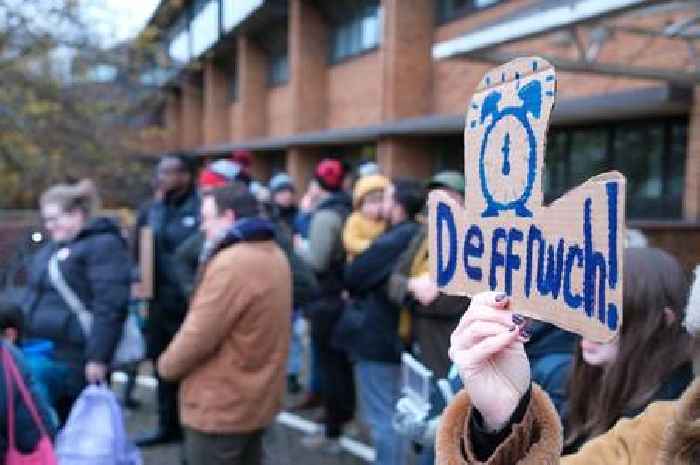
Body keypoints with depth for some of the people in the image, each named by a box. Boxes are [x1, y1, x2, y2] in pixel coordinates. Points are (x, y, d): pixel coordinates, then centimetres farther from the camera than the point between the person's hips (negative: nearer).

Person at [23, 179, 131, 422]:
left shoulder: (104, 246, -11)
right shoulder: (50, 250, 18)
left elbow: (109, 307, -19)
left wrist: (98, 357, -23)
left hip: (75, 359, -8)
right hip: (42, 355, 9)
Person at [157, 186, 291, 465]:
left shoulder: (231, 263, -24)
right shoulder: (275, 256, 7)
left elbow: (198, 335, -23)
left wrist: (167, 365, -4)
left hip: (221, 407, -9)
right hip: (258, 399, 9)